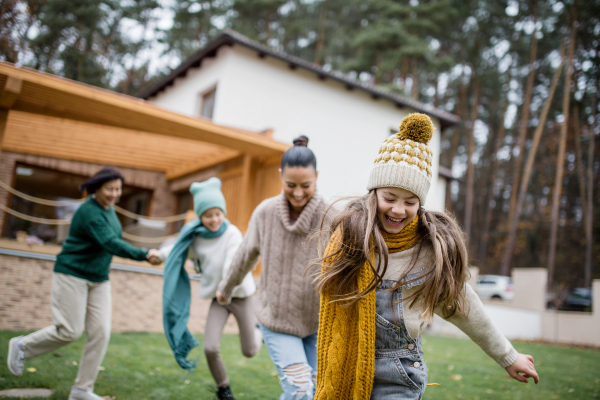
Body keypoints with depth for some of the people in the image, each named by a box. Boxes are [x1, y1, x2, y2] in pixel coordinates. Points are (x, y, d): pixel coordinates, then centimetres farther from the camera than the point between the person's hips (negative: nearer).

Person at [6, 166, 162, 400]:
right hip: (72, 275, -8)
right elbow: (110, 243, -33)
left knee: (101, 332, -1)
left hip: (99, 280, 8)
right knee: (70, 331, -5)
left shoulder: (109, 209, 7)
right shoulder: (89, 212, -20)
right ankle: (22, 346, 23)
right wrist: (144, 255, -42)